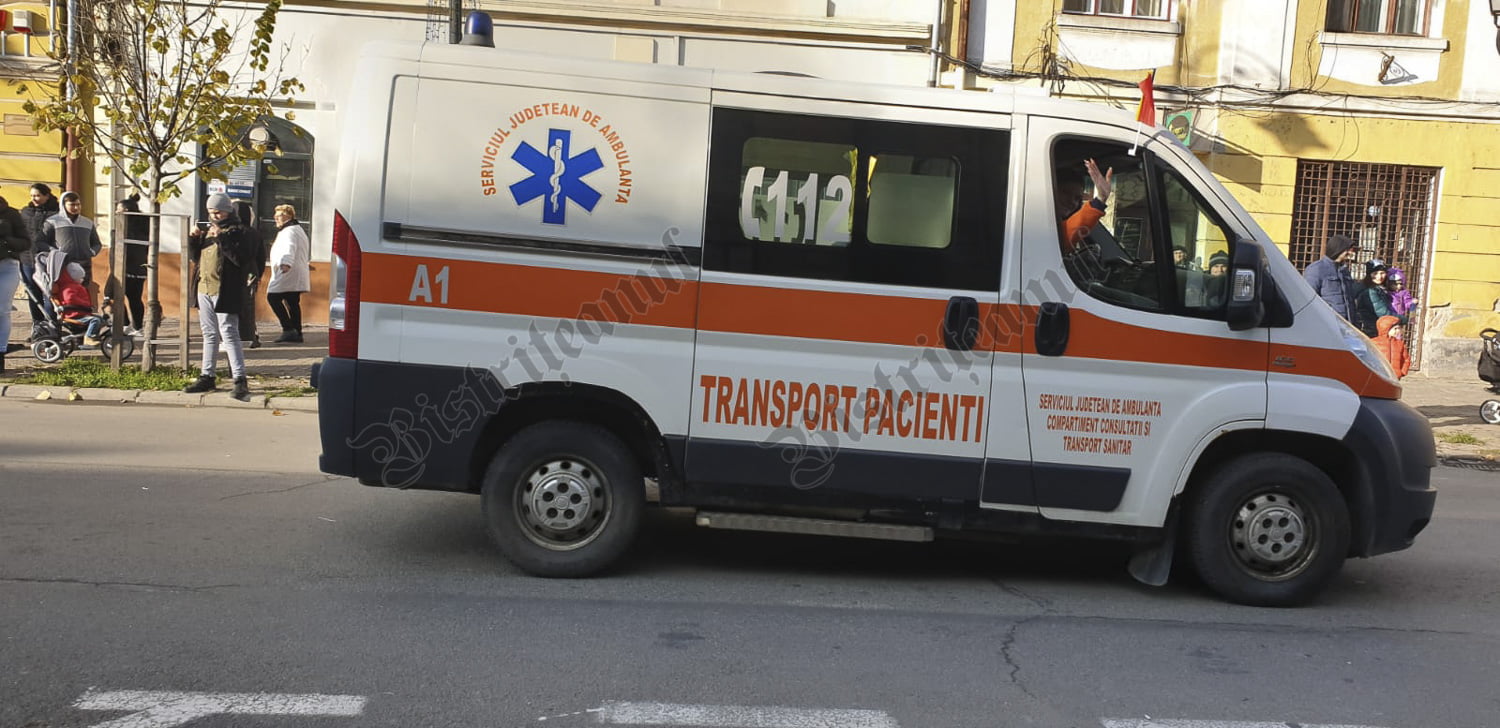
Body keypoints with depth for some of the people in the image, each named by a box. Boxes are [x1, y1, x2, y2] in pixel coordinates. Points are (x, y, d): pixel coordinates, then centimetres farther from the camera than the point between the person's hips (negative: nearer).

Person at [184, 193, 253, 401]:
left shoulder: (237, 231, -5)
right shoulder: (208, 229, 17)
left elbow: (241, 257, -20)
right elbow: (195, 257, 20)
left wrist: (221, 238, -23)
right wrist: (193, 239, 3)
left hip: (225, 292, -8)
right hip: (205, 289, 8)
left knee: (229, 334, -12)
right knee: (209, 335, 14)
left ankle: (240, 380, -13)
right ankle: (207, 377, 22)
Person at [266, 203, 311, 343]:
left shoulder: (289, 231, -11)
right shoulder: (298, 229, 23)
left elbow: (289, 248, -32)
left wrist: (285, 263, -49)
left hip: (287, 273, -11)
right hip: (296, 276, 11)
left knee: (273, 297, -9)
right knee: (293, 303, 10)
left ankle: (288, 330, -14)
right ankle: (297, 333, 10)